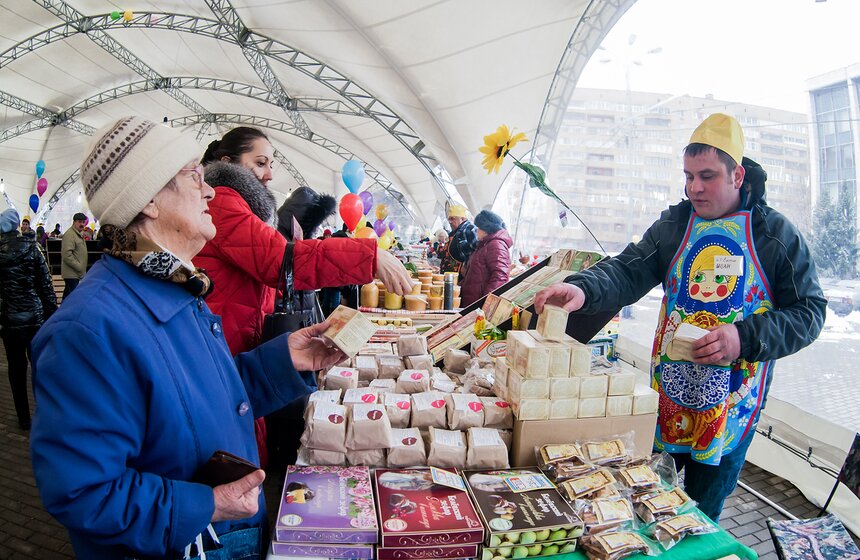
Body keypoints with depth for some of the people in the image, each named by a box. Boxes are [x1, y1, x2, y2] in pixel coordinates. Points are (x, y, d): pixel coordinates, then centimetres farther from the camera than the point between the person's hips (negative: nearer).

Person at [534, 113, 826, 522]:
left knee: (701, 517, 16)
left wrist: (746, 337, -24)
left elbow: (809, 312, -7)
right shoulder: (674, 224, 0)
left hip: (732, 405, -2)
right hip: (667, 393, 2)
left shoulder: (776, 234, -5)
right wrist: (583, 288, -33)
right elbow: (628, 272, -12)